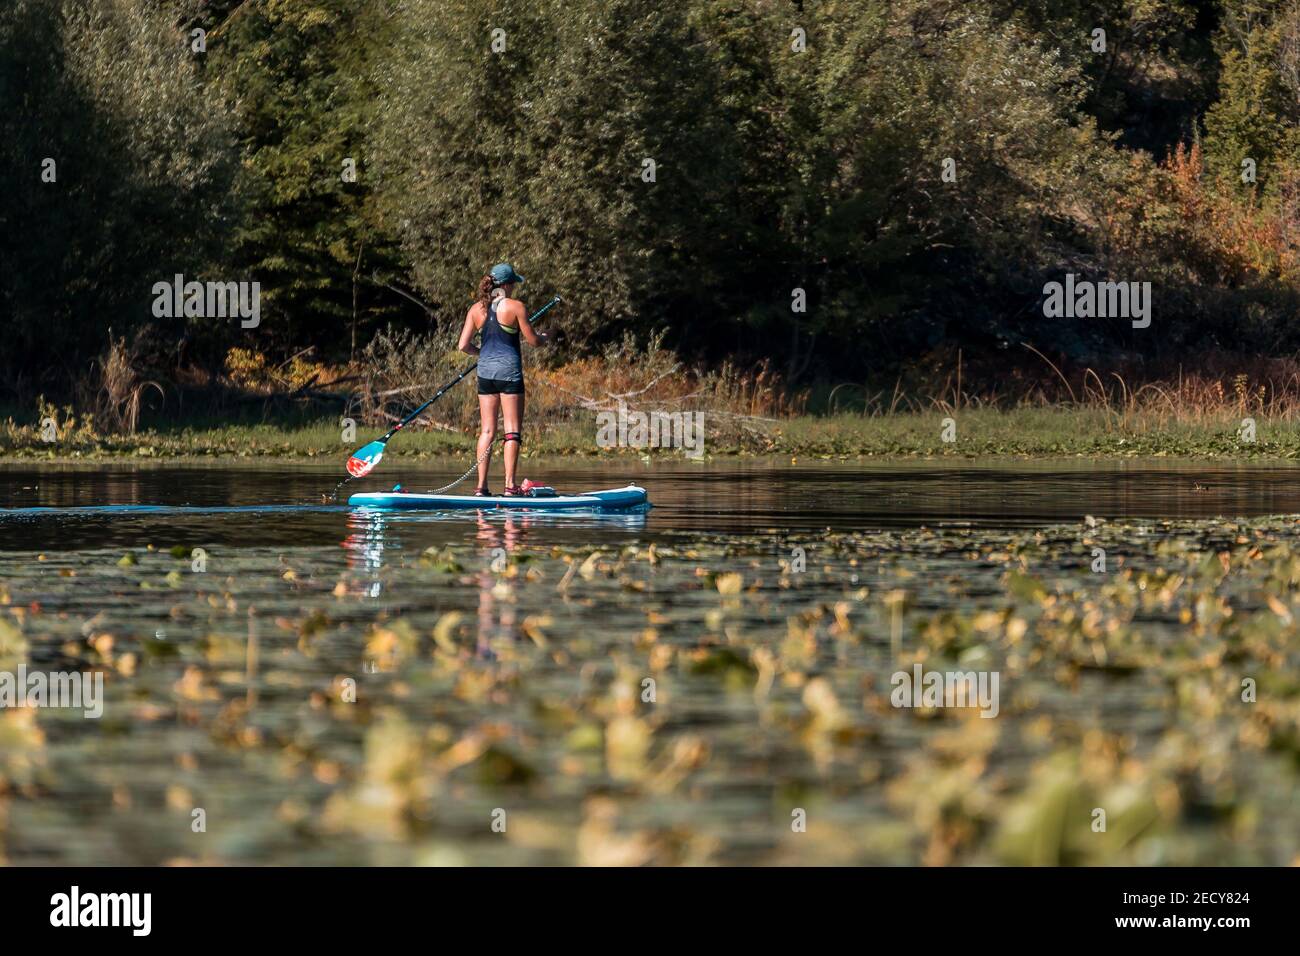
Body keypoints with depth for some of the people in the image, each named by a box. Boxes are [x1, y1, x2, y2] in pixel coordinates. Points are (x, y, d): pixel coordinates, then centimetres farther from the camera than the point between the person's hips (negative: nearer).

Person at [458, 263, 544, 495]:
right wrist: (544, 337, 20)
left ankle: (481, 485, 5)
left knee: (487, 430, 8)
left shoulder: (476, 309, 5)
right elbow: (532, 340, -3)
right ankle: (510, 485, -7)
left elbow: (464, 345, 4)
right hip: (509, 371, -5)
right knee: (512, 430, -1)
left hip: (485, 371, 5)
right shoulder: (515, 307, -7)